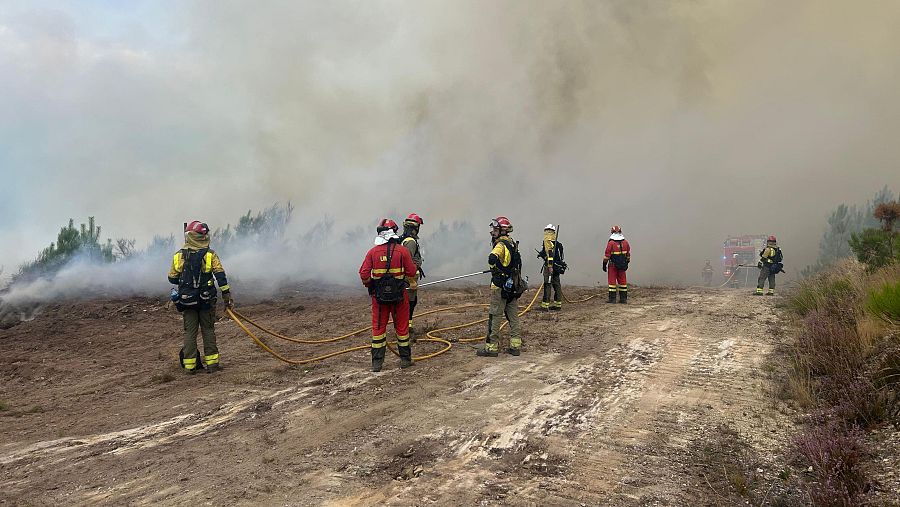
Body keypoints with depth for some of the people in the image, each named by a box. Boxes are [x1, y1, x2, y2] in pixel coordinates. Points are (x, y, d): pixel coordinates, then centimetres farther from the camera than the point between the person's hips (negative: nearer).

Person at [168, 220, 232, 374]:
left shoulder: (179, 255, 0)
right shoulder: (210, 255, -6)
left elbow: (172, 278, 6)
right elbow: (220, 276, -11)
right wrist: (227, 295, -8)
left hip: (186, 300, 1)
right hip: (206, 300, -1)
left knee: (189, 332, 8)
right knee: (208, 330, 8)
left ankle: (190, 365, 10)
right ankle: (211, 363, 7)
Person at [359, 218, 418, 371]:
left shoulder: (372, 252, -4)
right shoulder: (402, 250, -7)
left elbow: (364, 275, -5)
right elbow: (411, 272, -4)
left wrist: (370, 286, 13)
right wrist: (412, 284, 16)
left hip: (379, 296, 1)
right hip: (399, 295, -1)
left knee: (378, 327, 9)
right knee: (402, 327, 12)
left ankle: (377, 363, 11)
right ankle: (405, 359, 20)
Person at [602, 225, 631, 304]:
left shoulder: (611, 243, -12)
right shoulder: (625, 242, 4)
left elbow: (607, 255, -10)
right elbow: (628, 254, 12)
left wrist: (604, 264, -2)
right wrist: (627, 263, 22)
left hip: (613, 265, -5)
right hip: (622, 265, 5)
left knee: (612, 281, 1)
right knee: (622, 281, 10)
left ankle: (612, 299, -1)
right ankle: (623, 298, 13)